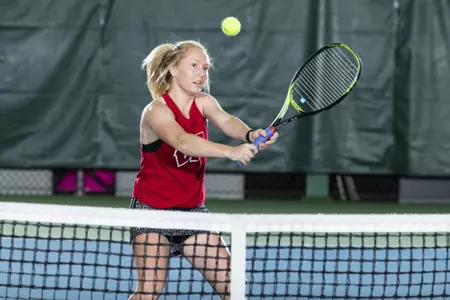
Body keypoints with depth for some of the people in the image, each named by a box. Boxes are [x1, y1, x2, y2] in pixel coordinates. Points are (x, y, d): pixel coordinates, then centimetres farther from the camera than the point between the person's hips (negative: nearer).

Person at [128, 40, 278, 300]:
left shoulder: (203, 103, -1)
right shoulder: (156, 110, -19)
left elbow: (226, 122, -23)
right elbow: (182, 141, -39)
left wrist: (250, 135, -47)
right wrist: (230, 151, -54)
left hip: (193, 210, 6)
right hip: (153, 210, -6)